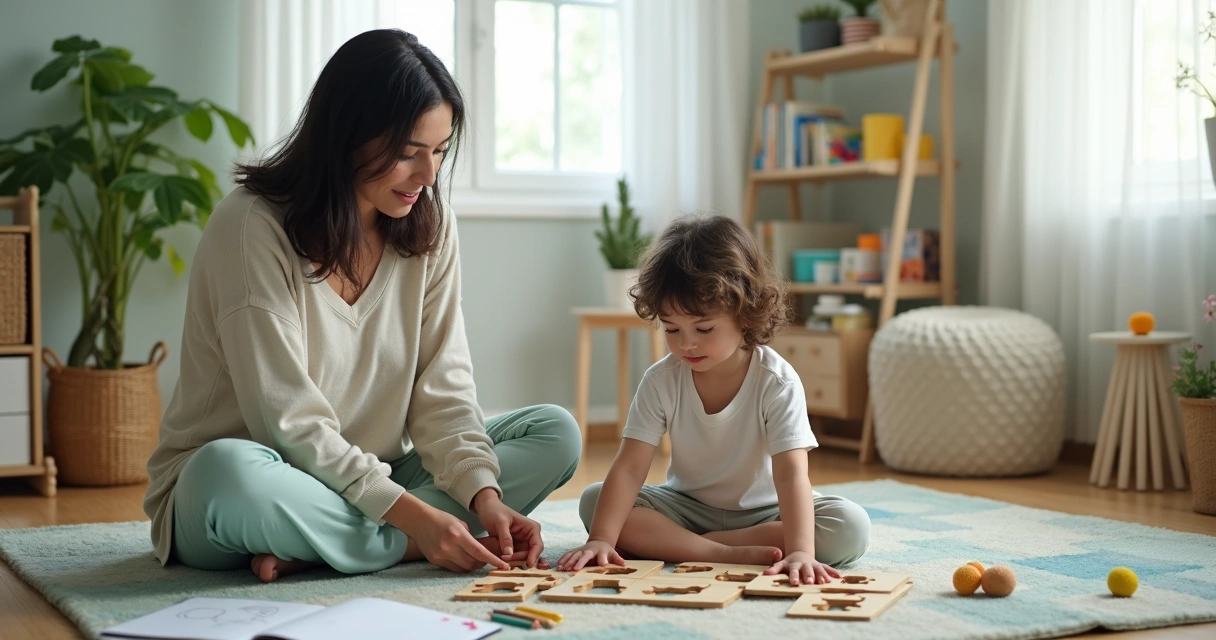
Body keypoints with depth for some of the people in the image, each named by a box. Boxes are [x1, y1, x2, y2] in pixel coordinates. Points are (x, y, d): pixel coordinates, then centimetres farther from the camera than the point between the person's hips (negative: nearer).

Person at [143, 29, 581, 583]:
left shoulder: (428, 224, 0)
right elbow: (288, 423, -21)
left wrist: (484, 495, -20)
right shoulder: (251, 226, -18)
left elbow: (441, 390, -3)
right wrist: (414, 517, -26)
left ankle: (309, 551, -19)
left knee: (554, 433, -8)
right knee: (228, 472, -40)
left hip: (372, 480, 6)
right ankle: (407, 547, -17)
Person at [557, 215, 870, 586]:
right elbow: (630, 467, -19)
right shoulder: (662, 381, -13)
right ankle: (727, 554, -31)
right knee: (593, 502, -20)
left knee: (851, 527, -29)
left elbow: (791, 474, -31)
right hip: (687, 507, 2)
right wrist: (601, 539, -33)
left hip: (764, 513, -2)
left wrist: (800, 552, -46)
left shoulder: (777, 383, -21)